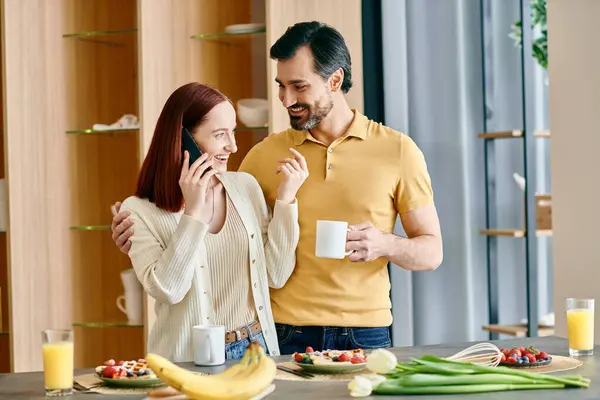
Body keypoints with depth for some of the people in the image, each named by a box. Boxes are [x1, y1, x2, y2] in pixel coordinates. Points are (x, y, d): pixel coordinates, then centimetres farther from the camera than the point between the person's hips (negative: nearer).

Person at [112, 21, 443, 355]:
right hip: (286, 336, 1)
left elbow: (432, 252, 2)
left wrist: (385, 244, -18)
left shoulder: (397, 150, -1)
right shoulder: (266, 154, 4)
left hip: (365, 336, -1)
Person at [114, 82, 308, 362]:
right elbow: (167, 290, -16)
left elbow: (276, 276, 5)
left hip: (257, 347, 3)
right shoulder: (140, 211, -5)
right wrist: (193, 213, -16)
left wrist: (286, 198, -1)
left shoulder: (246, 186, 7)